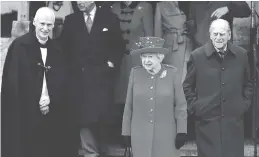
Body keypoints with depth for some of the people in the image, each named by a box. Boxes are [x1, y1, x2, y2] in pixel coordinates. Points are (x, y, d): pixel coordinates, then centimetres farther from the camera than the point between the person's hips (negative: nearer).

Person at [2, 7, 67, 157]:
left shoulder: (56, 50, 8)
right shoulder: (20, 45, -6)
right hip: (23, 112, -4)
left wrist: (50, 99, -7)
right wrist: (35, 103, -13)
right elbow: (11, 81, -10)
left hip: (49, 112, 4)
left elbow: (61, 80, 10)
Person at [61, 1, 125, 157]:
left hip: (102, 76, -1)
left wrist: (112, 63, -4)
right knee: (84, 117, -5)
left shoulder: (109, 18, 4)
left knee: (101, 117, 1)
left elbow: (119, 45, 7)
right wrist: (70, 66, -1)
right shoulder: (71, 20, 8)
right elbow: (65, 46, 11)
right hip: (79, 77, 1)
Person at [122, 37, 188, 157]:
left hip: (166, 135, -1)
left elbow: (180, 105, 1)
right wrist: (126, 132, 6)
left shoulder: (172, 74, -3)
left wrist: (181, 132, -3)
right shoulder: (135, 73, 0)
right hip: (140, 136, 1)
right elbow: (128, 106, 5)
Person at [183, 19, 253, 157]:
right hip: (207, 120, -2)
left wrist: (245, 103, 6)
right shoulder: (197, 55, -2)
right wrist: (194, 107, -1)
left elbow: (248, 83, 17)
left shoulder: (241, 55, 4)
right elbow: (187, 86, 7)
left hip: (234, 120, 2)